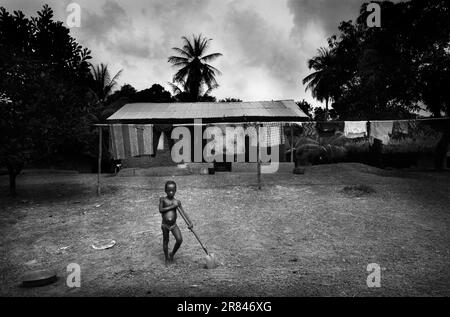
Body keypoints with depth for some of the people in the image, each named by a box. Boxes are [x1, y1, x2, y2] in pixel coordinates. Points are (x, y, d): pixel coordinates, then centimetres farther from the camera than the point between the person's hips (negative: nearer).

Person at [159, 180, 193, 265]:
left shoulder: (177, 202, 0)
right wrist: (172, 206, -19)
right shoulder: (162, 199, -4)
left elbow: (183, 212, -3)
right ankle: (167, 258, 30)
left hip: (174, 225, 1)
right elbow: (161, 210, -15)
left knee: (179, 240, -10)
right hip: (165, 225, -1)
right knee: (165, 241, 8)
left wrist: (189, 222, -14)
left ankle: (172, 254, 17)